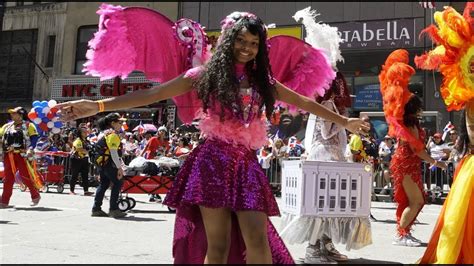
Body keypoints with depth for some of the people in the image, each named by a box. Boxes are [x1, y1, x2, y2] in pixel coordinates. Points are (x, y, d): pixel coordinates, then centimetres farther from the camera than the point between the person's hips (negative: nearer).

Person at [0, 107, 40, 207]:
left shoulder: (28, 125, 1)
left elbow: (34, 138, -7)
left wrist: (30, 149, -21)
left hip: (22, 154, -5)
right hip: (8, 155, 5)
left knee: (25, 176, -6)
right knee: (8, 178, 7)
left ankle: (35, 196, 10)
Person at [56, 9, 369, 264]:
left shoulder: (262, 81, 15)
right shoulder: (207, 74, 3)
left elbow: (304, 102, 23)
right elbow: (153, 94, -2)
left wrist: (343, 120, 27)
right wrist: (99, 106, -10)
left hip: (247, 164, 4)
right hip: (214, 160, -3)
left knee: (258, 240, -4)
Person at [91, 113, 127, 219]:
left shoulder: (103, 133, 18)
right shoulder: (112, 134, -14)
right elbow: (113, 153, -20)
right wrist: (119, 167, -20)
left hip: (101, 163, 10)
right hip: (109, 163, -10)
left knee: (103, 185, 14)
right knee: (117, 184, -5)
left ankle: (96, 209, 16)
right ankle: (113, 209, -5)